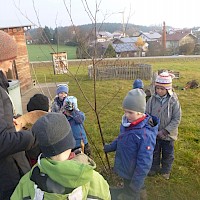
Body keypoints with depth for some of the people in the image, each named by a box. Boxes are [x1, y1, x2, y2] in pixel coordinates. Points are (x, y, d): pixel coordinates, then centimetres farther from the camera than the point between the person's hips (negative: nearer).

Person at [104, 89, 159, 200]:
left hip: (134, 175, -7)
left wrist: (135, 186, -22)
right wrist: (111, 146, -5)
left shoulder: (145, 134, -33)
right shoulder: (127, 123, -10)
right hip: (125, 171, 7)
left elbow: (144, 164, -27)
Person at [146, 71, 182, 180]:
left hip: (168, 134, -1)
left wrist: (165, 131, -19)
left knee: (168, 154, 19)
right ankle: (154, 168, 44)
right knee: (154, 152, 20)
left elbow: (177, 119, -14)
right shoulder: (152, 100, -12)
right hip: (153, 133, 2)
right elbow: (147, 115, -5)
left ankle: (166, 170, 43)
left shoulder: (174, 101, -18)